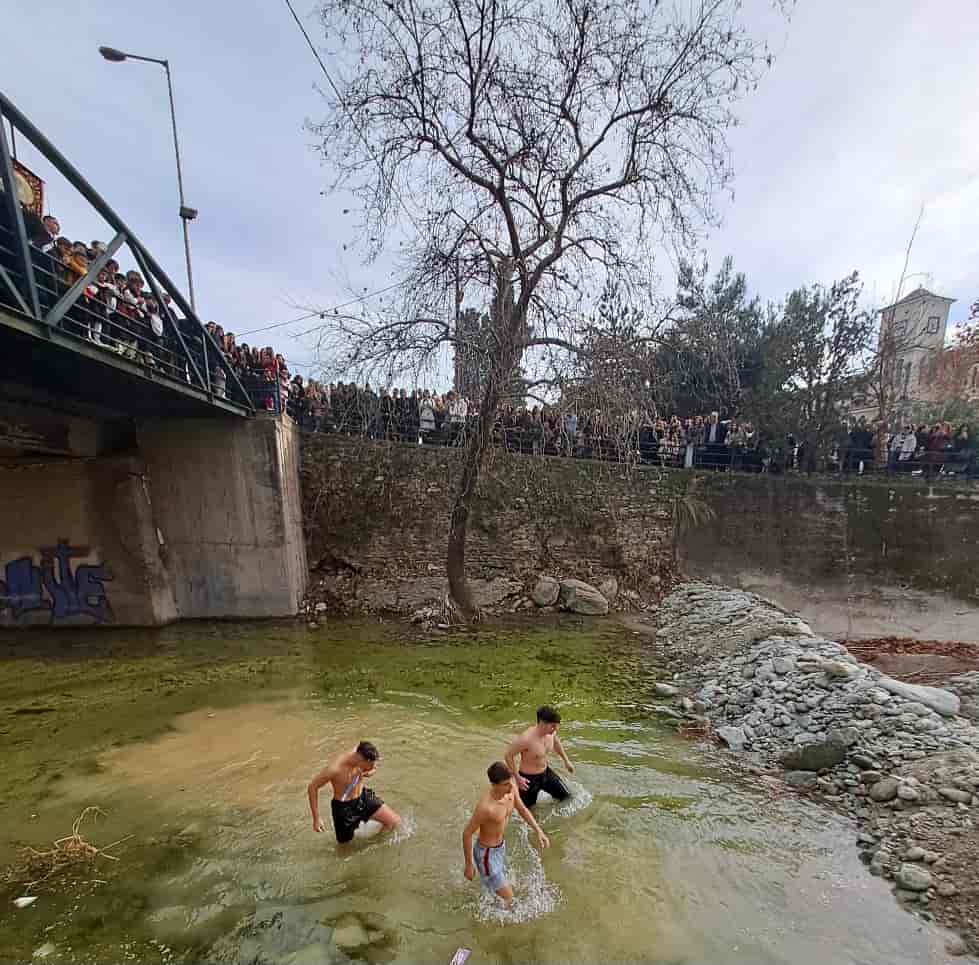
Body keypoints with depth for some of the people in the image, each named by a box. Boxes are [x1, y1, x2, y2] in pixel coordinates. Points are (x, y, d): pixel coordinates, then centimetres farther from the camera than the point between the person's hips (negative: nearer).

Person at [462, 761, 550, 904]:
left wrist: (539, 831, -7)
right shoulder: (486, 807, -39)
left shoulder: (510, 788, -18)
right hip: (486, 853, -7)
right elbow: (467, 834, -25)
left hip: (500, 846, 7)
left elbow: (522, 809, 1)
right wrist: (469, 865, -14)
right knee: (508, 899, 3)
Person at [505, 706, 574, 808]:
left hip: (546, 773, 6)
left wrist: (566, 761, 16)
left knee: (567, 797, 15)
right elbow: (509, 755, -24)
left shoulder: (551, 732, -15)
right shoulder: (526, 739, -36)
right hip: (529, 778, -6)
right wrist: (517, 777, -22)